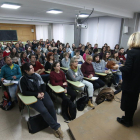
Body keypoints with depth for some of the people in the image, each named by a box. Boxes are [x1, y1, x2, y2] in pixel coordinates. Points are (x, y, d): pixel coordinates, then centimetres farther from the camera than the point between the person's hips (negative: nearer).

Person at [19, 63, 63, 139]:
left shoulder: (37, 75, 6)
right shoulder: (22, 79, -7)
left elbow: (42, 84, 11)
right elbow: (24, 92, -9)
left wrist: (42, 92, -8)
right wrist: (36, 94, -16)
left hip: (41, 93, 4)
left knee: (51, 105, -21)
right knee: (43, 110, -25)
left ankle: (54, 128, -5)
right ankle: (56, 127, -6)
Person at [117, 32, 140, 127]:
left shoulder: (132, 52, -20)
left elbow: (127, 69, -24)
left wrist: (119, 67, -7)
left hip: (130, 82, -7)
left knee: (127, 101, 11)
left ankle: (127, 121, 28)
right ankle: (129, 119, 38)